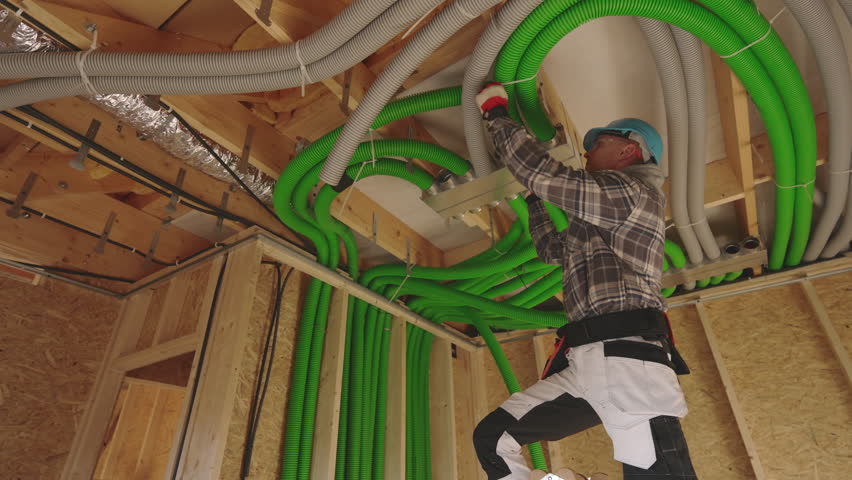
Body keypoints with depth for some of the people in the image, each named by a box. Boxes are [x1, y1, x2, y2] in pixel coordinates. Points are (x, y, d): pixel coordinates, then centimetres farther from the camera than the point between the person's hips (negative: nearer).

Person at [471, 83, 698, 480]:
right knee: (491, 438, 3)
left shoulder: (635, 191, 1)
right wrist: (532, 199, 43)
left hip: (626, 359, -9)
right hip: (582, 366, 9)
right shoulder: (602, 224, 29)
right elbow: (552, 249, 43)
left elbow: (541, 172, -6)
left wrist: (497, 115, 7)